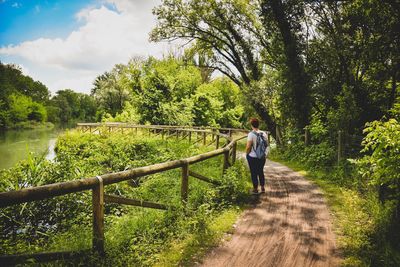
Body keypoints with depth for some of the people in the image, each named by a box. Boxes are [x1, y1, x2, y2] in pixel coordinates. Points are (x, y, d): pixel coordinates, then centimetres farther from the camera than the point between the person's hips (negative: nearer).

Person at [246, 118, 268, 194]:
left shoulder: (251, 134, -18)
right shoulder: (264, 133, -1)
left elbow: (248, 146, -19)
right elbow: (266, 144, 5)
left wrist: (247, 153, -3)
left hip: (253, 157, -5)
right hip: (262, 156, 5)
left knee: (254, 173, 8)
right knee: (261, 171, 20)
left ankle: (255, 189, 16)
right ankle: (263, 188, 26)